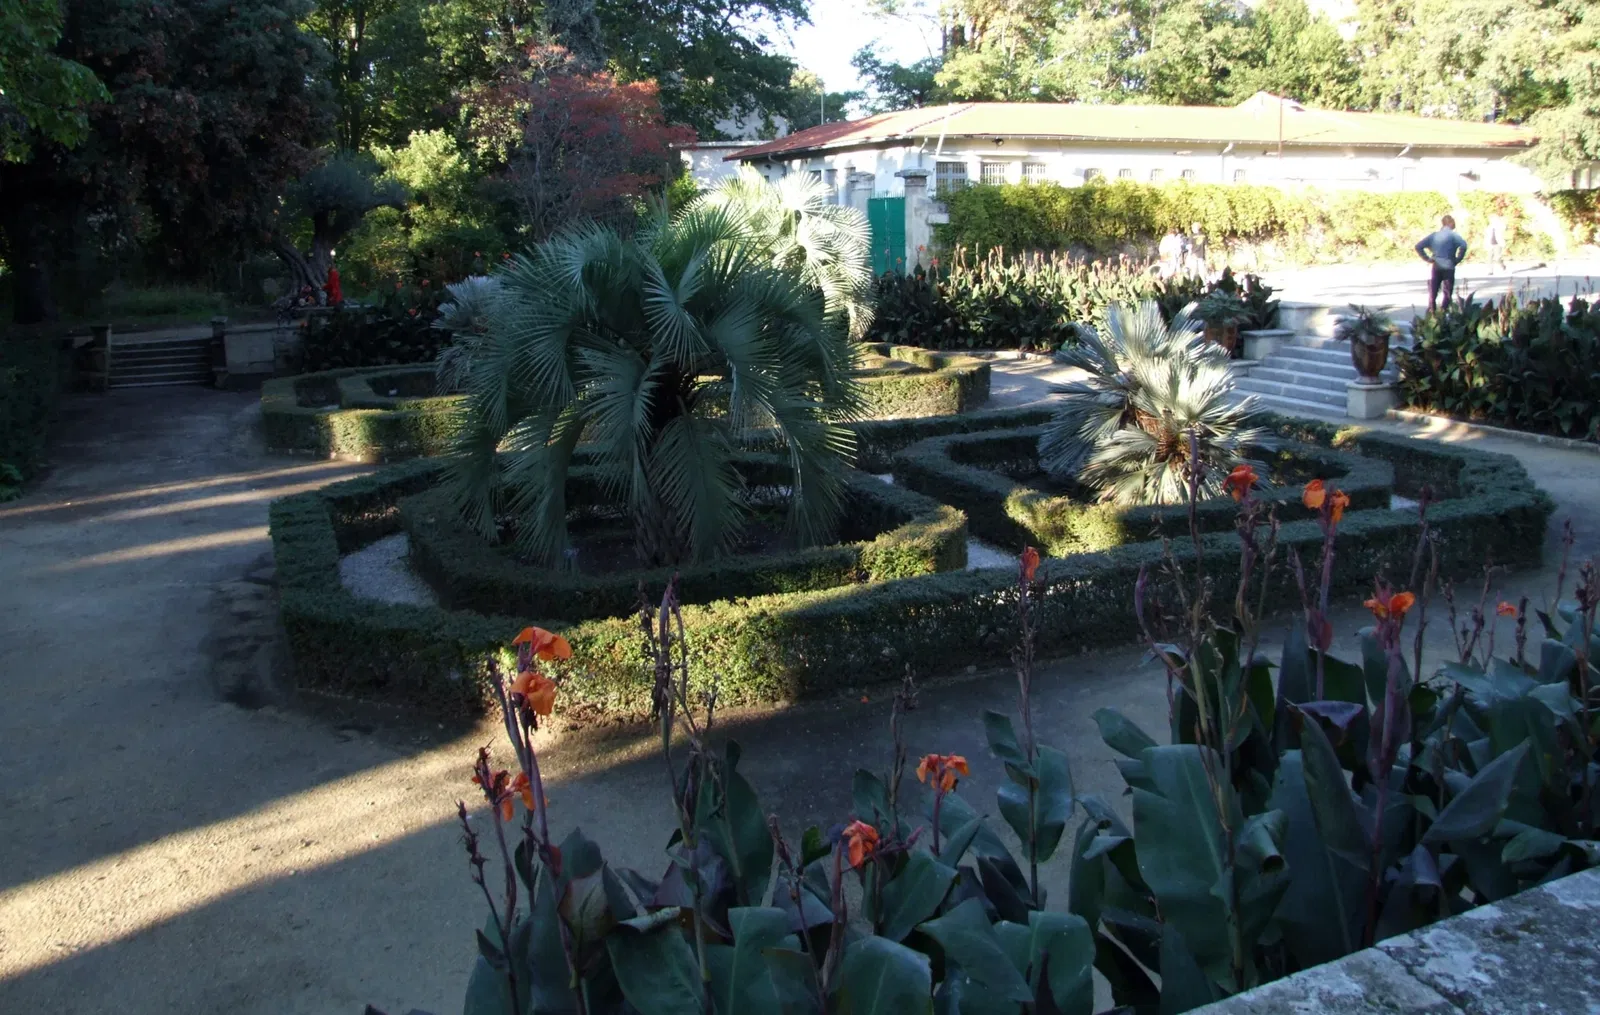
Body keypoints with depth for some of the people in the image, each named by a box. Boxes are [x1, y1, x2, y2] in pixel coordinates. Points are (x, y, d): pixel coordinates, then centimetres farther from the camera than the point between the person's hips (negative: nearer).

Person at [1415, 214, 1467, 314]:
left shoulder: (1434, 235, 8)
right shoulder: (1453, 235, -6)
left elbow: (1418, 246, 4)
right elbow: (1463, 245, -22)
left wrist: (1427, 258, 5)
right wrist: (1457, 259, -10)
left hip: (1436, 267, 4)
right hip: (1448, 267, -4)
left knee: (1433, 292, 9)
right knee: (1447, 292, 5)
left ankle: (1431, 312, 6)